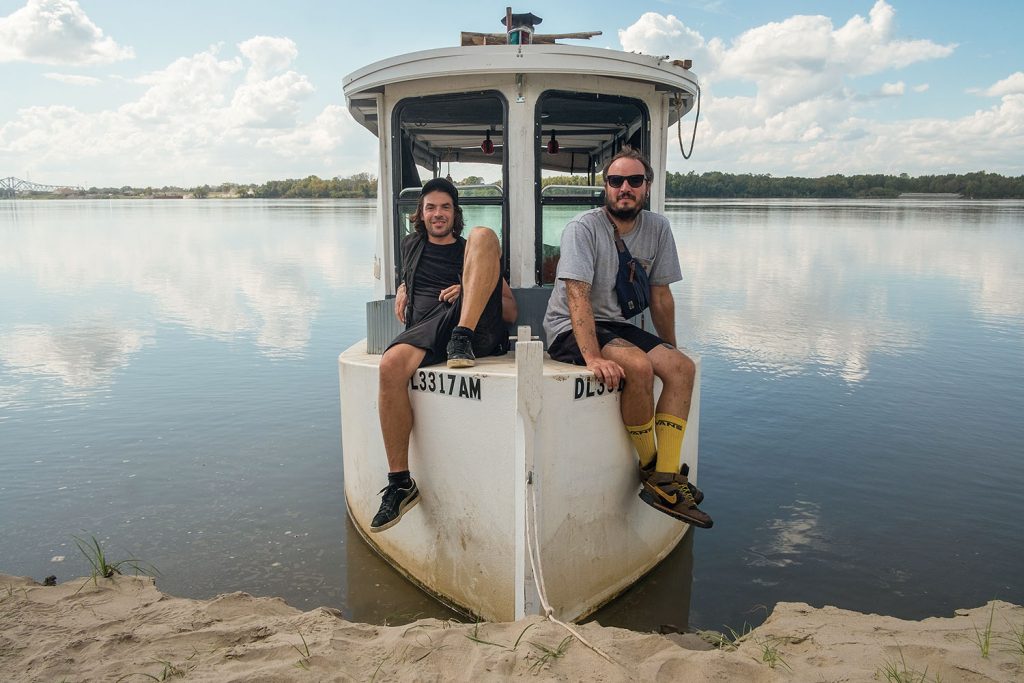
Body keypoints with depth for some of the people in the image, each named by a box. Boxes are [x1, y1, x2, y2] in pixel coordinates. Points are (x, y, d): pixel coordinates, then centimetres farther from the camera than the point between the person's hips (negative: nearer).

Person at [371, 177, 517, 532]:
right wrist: (402, 289, 24)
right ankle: (400, 483, -27)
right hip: (425, 328, 2)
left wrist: (469, 292, -2)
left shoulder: (473, 248, 23)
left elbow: (510, 312, 16)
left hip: (479, 327, -1)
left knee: (484, 234, -17)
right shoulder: (412, 245, 30)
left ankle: (463, 338, -34)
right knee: (391, 364, -36)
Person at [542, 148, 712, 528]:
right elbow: (577, 296, -24)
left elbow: (660, 295, 10)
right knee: (638, 365, -31)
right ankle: (649, 466, -9)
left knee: (682, 367, -15)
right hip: (571, 329, -6)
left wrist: (670, 351, 10)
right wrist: (593, 357, -35)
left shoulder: (658, 229, 3)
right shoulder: (583, 228, -14)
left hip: (617, 325, 7)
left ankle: (665, 480, -17)